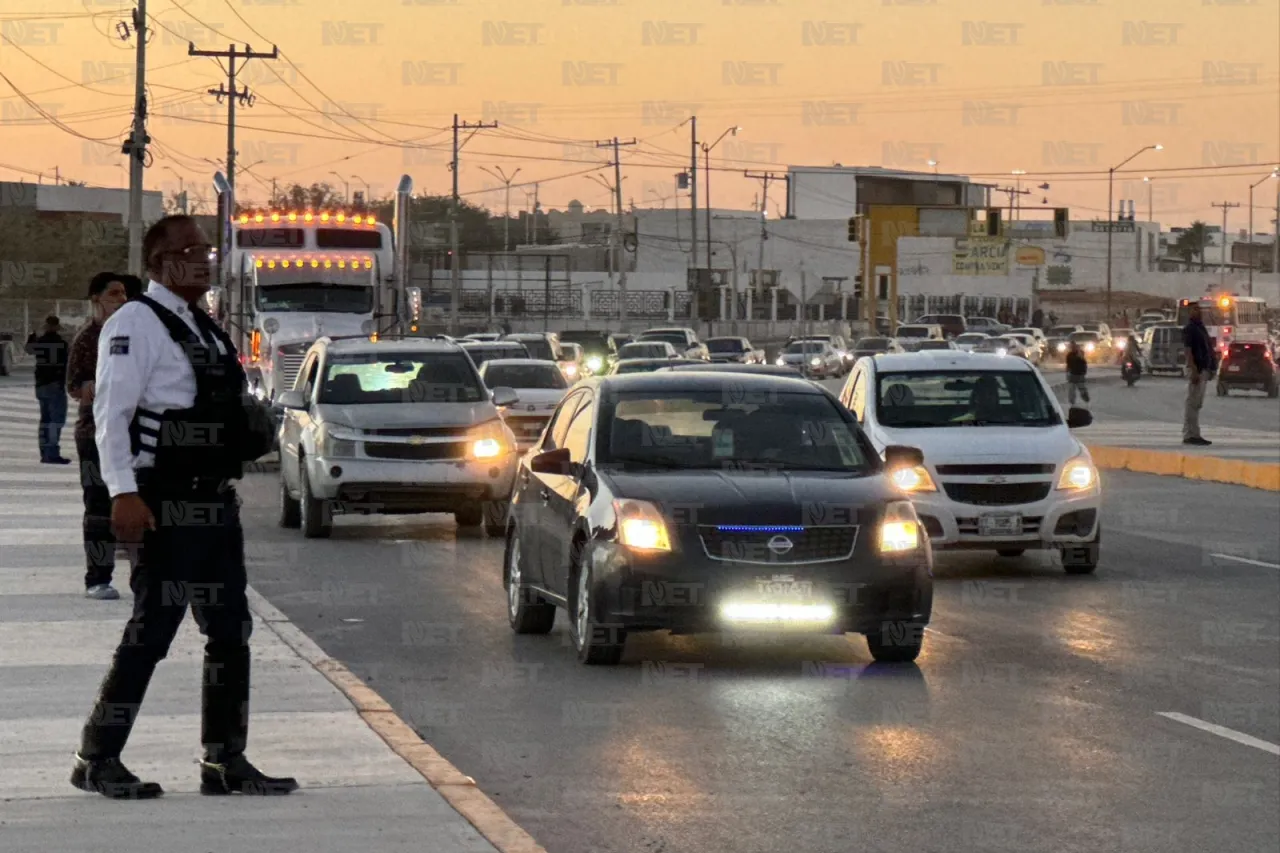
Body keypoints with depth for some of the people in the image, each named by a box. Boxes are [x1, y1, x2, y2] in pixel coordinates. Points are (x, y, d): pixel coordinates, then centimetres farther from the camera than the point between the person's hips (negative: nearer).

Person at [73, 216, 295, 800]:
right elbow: (111, 412, -17)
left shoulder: (205, 330, 18)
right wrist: (123, 493, -25)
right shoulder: (136, 323, -9)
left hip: (215, 504, 9)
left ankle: (225, 762, 17)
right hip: (166, 507, -9)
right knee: (151, 631, -7)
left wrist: (252, 432, 12)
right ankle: (98, 759, 3)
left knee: (230, 632, 10)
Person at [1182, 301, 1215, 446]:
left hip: (1204, 369, 10)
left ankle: (1194, 434, 17)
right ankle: (1189, 435, -8)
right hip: (1196, 369, -10)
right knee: (1192, 403, -8)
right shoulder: (1189, 328, -11)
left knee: (1197, 404, 13)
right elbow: (1188, 351, -18)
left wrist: (1211, 368, 20)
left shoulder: (1201, 327, 17)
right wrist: (1194, 371, -25)